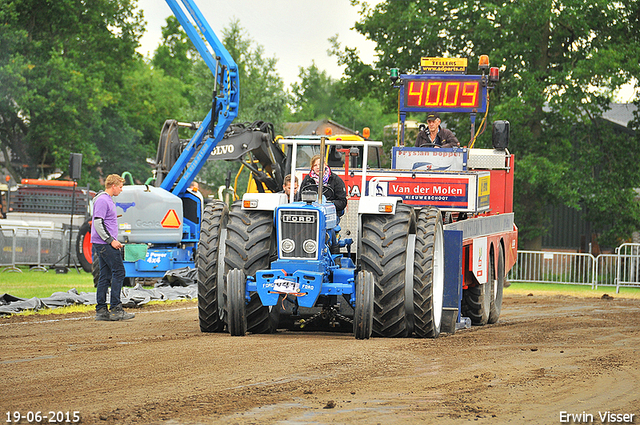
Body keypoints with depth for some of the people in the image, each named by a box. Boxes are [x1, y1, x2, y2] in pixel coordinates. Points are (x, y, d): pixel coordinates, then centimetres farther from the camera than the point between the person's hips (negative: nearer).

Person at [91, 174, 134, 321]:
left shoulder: (108, 200, 19)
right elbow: (98, 223, -19)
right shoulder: (102, 201, -13)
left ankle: (101, 310, 9)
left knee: (105, 275, 8)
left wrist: (114, 241, 21)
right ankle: (116, 309, -11)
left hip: (107, 243, 10)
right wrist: (111, 240, -19)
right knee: (119, 272, -10)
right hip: (104, 243, -10)